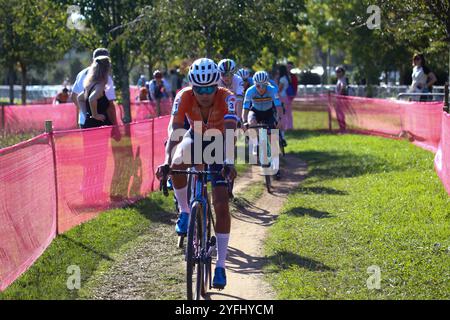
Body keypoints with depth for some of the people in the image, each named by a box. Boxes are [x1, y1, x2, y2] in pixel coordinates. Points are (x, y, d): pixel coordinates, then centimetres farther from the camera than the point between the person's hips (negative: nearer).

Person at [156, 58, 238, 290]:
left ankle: (220, 265, -3)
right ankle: (185, 211, -6)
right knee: (177, 166, -35)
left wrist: (229, 163, -59)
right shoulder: (184, 97, -28)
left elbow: (230, 133, -43)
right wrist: (166, 162, -50)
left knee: (221, 204, -12)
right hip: (195, 138, 2)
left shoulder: (227, 98, -32)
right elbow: (174, 131, -35)